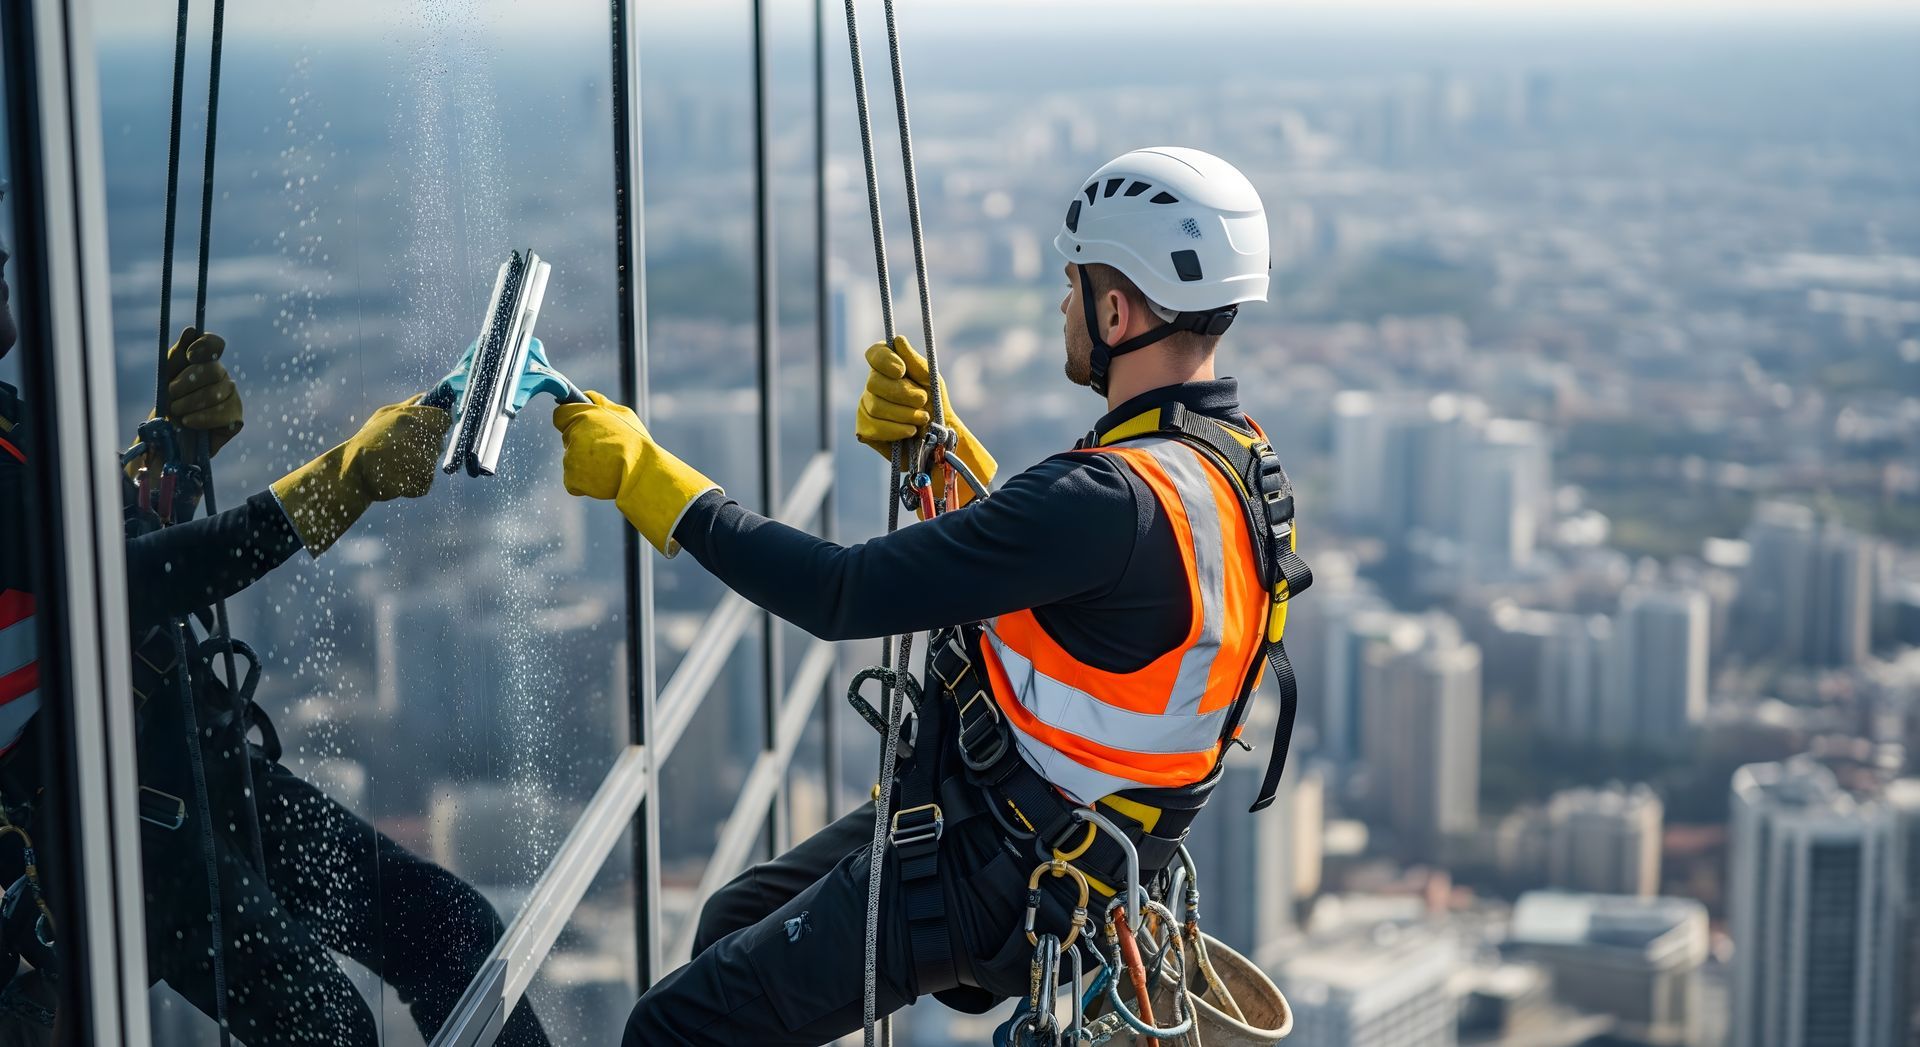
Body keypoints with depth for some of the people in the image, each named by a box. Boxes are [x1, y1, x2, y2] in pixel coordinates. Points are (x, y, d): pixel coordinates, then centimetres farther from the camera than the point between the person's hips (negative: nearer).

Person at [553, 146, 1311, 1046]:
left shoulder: (1118, 501, -32)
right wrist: (933, 441, -4)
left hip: (991, 879, -10)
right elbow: (1016, 551, 13)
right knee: (737, 924, 25)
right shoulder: (1230, 454, 0)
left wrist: (642, 471, -22)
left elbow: (843, 597, -30)